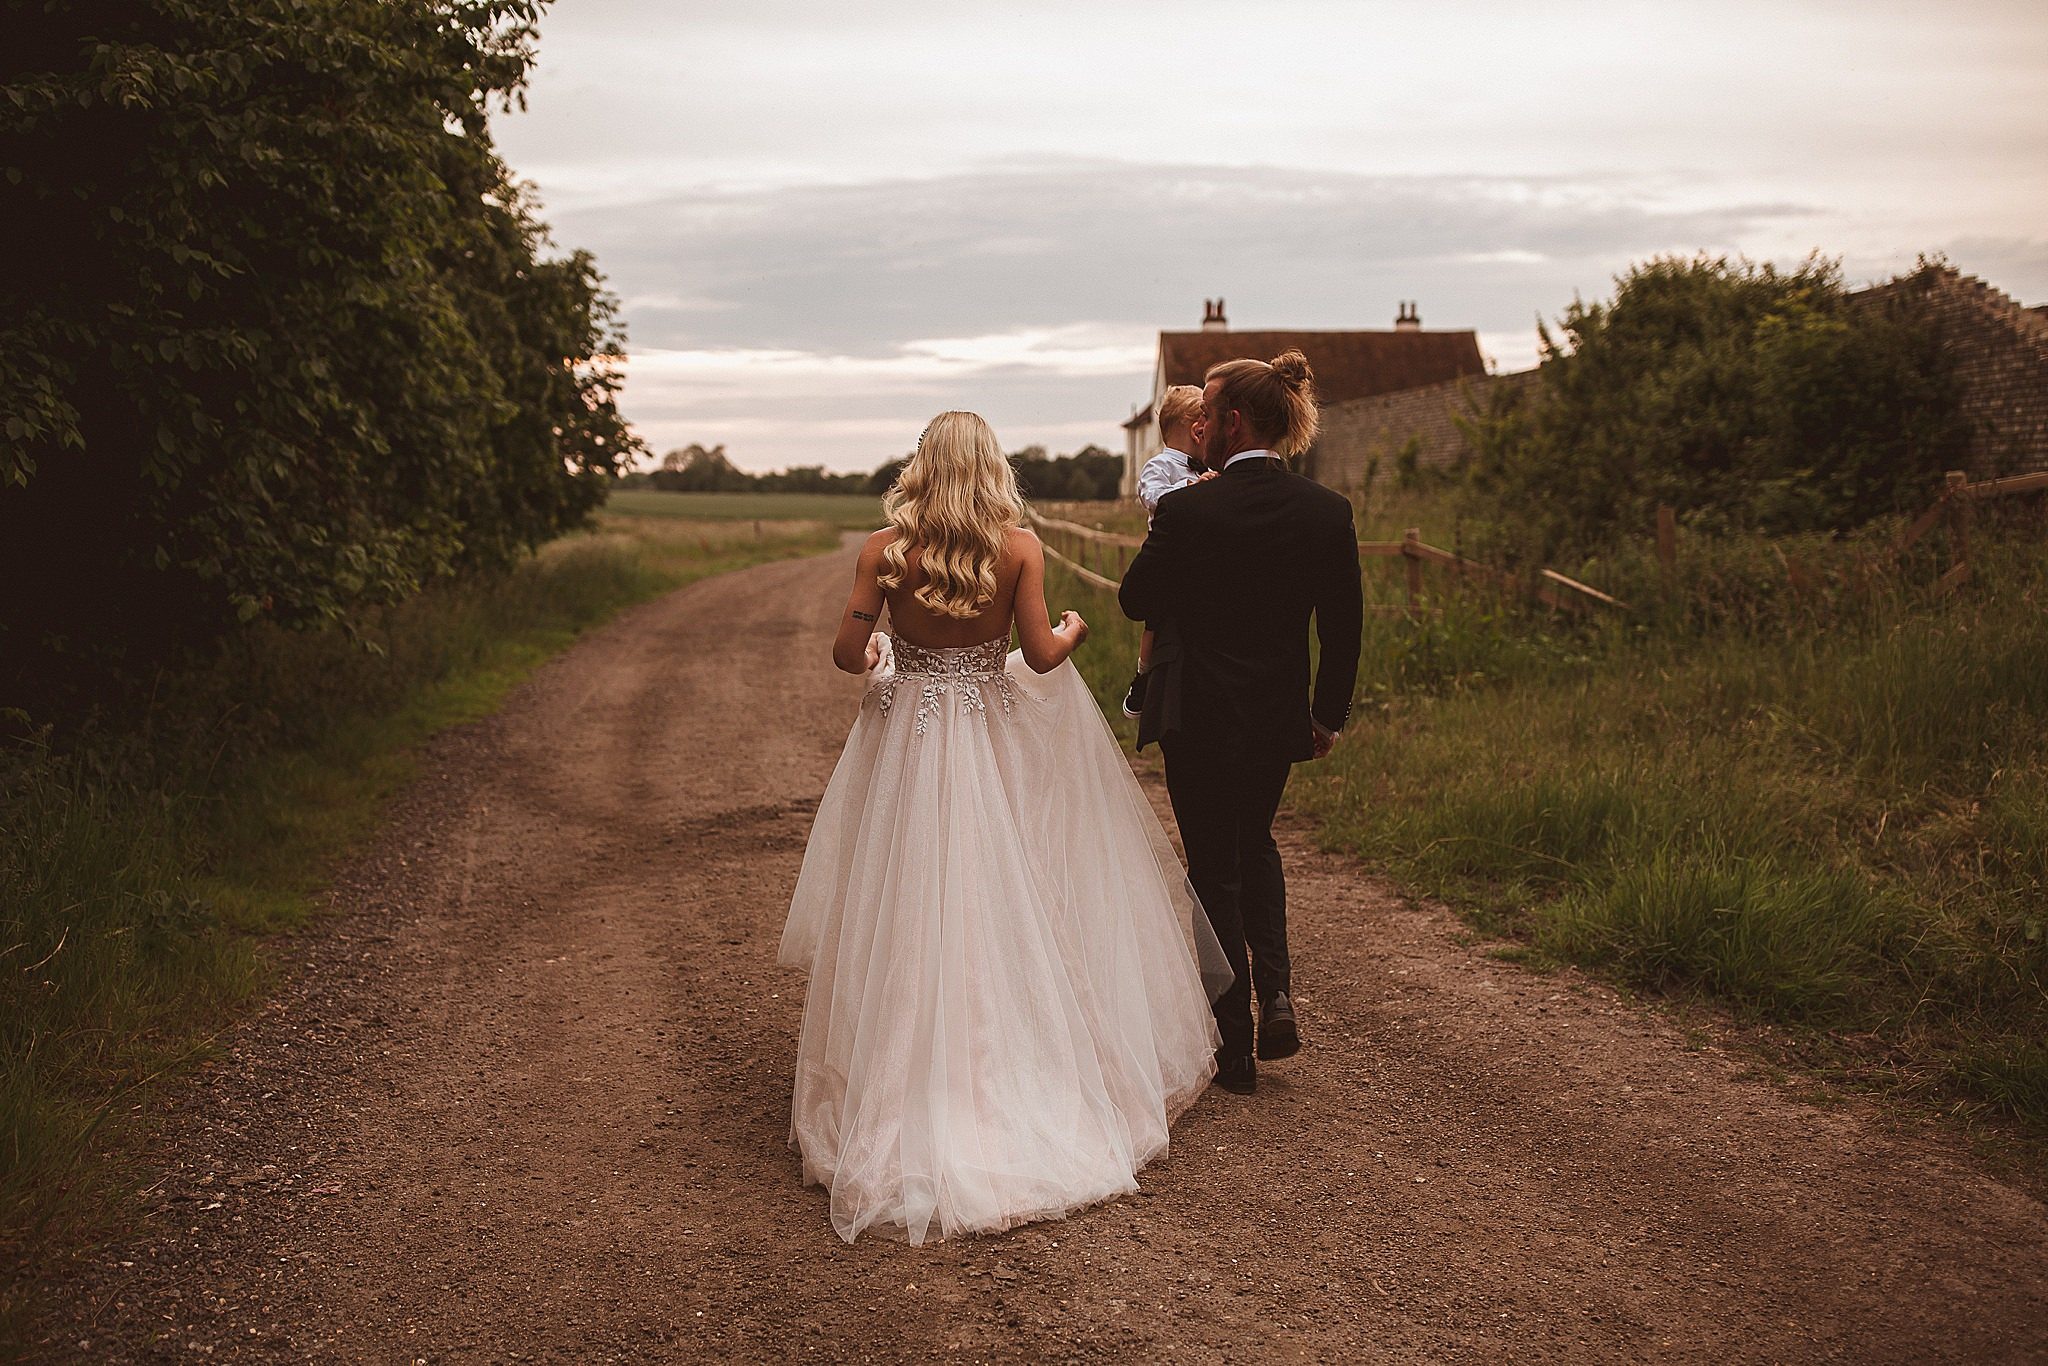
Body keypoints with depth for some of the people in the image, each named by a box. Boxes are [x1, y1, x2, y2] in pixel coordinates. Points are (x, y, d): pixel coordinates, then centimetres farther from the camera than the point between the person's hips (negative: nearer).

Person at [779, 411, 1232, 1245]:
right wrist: (1074, 629, 14)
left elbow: (847, 653, -7)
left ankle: (914, 1096, 13)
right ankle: (1020, 1082, 20)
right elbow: (1041, 656, -8)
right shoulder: (1019, 548, -7)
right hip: (996, 747, 0)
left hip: (907, 743, 0)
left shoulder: (885, 550, -7)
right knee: (1008, 910, 11)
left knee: (912, 925, 7)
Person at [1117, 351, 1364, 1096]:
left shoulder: (1188, 511, -19)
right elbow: (1344, 625, 1)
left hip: (1200, 720, -4)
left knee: (1214, 871, 10)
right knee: (1255, 845, 29)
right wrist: (1328, 716, 13)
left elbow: (1135, 601, -6)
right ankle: (1275, 991, 12)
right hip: (1280, 720, 4)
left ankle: (1235, 1047, 16)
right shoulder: (1328, 511, -6)